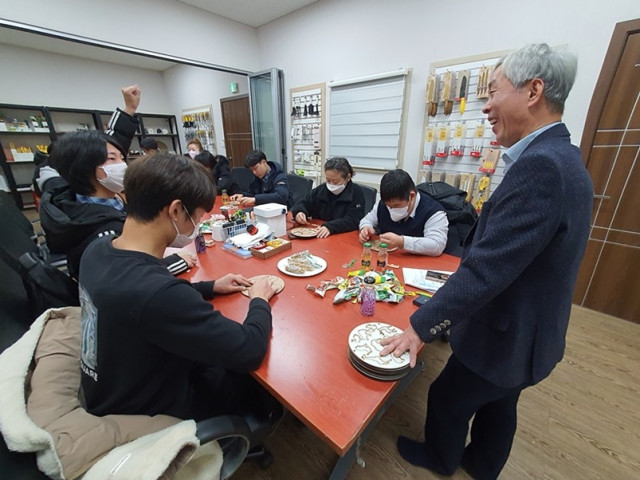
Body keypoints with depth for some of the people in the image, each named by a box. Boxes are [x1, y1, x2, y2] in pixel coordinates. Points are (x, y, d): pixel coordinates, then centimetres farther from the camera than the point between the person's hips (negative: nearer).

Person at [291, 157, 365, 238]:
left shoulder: (357, 193, -6)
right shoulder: (320, 190, 7)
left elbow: (354, 220, -16)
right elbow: (303, 204, 14)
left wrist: (330, 227, -30)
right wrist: (299, 212, -10)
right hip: (317, 236, 4)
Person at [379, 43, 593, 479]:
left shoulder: (539, 165, -29)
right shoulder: (561, 158, 4)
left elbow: (486, 270, -32)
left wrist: (422, 326, -23)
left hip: (505, 336, -8)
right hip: (526, 329, 9)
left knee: (447, 398, 18)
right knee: (498, 407, 28)